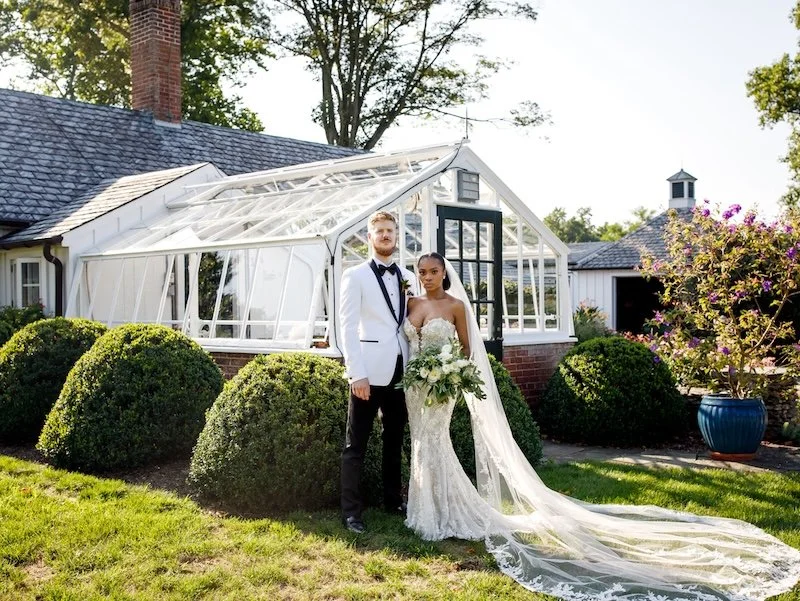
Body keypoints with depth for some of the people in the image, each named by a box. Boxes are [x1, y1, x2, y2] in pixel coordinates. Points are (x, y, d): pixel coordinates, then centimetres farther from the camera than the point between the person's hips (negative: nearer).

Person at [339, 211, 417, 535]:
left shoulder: (407, 277, 12)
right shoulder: (355, 276, -2)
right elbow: (348, 327, -8)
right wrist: (357, 374, -15)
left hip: (400, 371, 5)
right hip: (370, 372, -5)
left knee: (395, 440, 16)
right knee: (356, 445, 1)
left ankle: (393, 499, 29)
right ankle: (351, 511, 8)